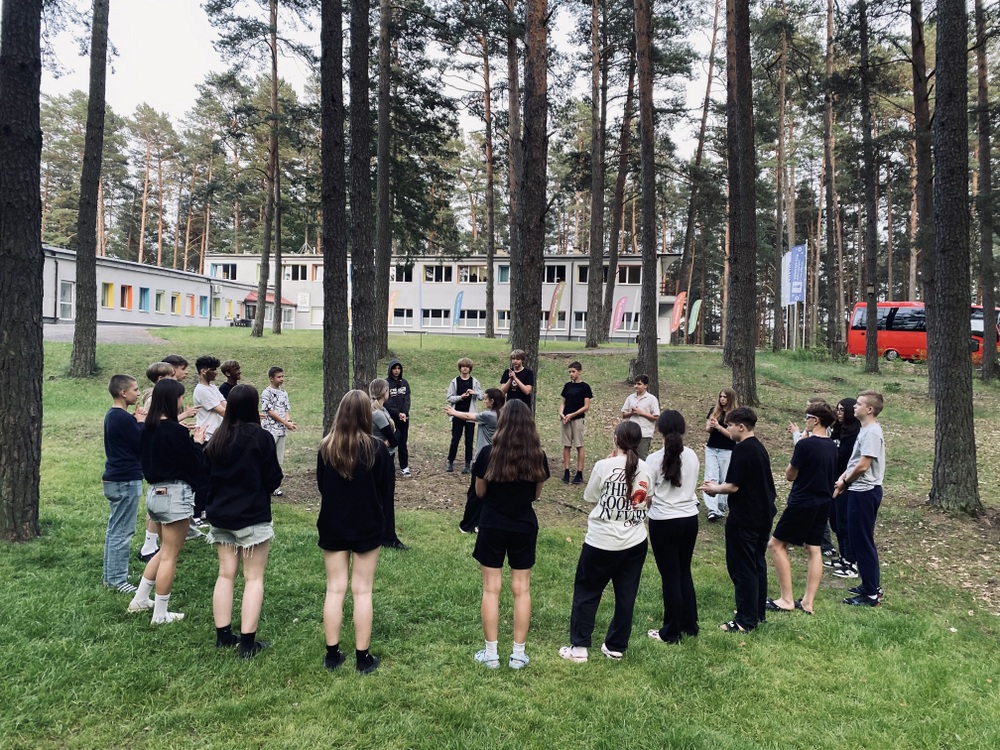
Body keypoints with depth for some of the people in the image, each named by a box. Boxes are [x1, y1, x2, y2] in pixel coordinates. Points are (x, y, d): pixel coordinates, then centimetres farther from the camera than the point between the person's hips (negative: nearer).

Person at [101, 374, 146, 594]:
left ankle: (110, 575, 25)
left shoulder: (112, 415, 10)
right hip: (126, 481, -10)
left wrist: (136, 422, 3)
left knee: (114, 529, 16)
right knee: (122, 532, -2)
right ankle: (118, 580, 4)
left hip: (114, 479, 10)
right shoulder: (123, 418, -20)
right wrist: (141, 422, -5)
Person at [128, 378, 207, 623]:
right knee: (169, 556, 3)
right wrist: (197, 443, 2)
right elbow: (194, 465, -14)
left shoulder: (148, 428, 5)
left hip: (154, 491, 9)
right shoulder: (176, 431, -19)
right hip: (175, 494, -9)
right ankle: (161, 614, 12)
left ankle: (140, 599, 31)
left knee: (165, 551, 25)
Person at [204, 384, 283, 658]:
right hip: (253, 517, -6)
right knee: (253, 578, 1)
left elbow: (206, 476, 11)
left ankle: (223, 635, 19)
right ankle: (248, 642, 1)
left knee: (225, 574, 14)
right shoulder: (260, 437, -14)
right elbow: (274, 479, -10)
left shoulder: (217, 439, 3)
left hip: (220, 516, 6)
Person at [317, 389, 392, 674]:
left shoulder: (326, 447, -7)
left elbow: (321, 485, 5)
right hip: (367, 526, -2)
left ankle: (332, 654, 19)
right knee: (362, 591, 6)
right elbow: (385, 488, -4)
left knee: (334, 589, 11)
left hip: (332, 525, 2)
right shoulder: (377, 448, -15)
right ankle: (363, 657, 14)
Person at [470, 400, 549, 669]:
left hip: (492, 526, -1)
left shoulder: (488, 453, -14)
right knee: (521, 589, 11)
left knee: (491, 589, 9)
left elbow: (479, 492, -2)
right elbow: (537, 494, 3)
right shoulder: (538, 457, -9)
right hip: (525, 527, 2)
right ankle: (518, 654, 18)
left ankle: (491, 653, 16)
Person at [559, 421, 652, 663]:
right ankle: (616, 647, 24)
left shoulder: (604, 466, -14)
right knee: (626, 596, 14)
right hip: (635, 542, 4)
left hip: (602, 542, -4)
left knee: (586, 593, 9)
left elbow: (590, 498, -2)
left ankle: (578, 647, 13)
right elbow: (647, 499, 8)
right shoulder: (646, 468, -2)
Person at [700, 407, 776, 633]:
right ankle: (757, 612, 27)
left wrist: (713, 489, -3)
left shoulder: (742, 449, -18)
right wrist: (720, 485, 15)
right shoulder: (760, 448, 11)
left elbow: (734, 486, -21)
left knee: (742, 567, -2)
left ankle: (746, 620, 3)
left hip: (744, 519, -9)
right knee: (757, 564, 17)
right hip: (763, 516, 10)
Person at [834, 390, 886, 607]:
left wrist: (845, 482, -7)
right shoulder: (865, 430, 13)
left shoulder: (872, 433, -19)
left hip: (864, 492, -10)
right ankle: (871, 585, 29)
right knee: (861, 540, 18)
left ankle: (871, 594, 6)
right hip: (860, 491, 10)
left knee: (863, 542, -2)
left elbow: (863, 466, -21)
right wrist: (843, 477, 3)